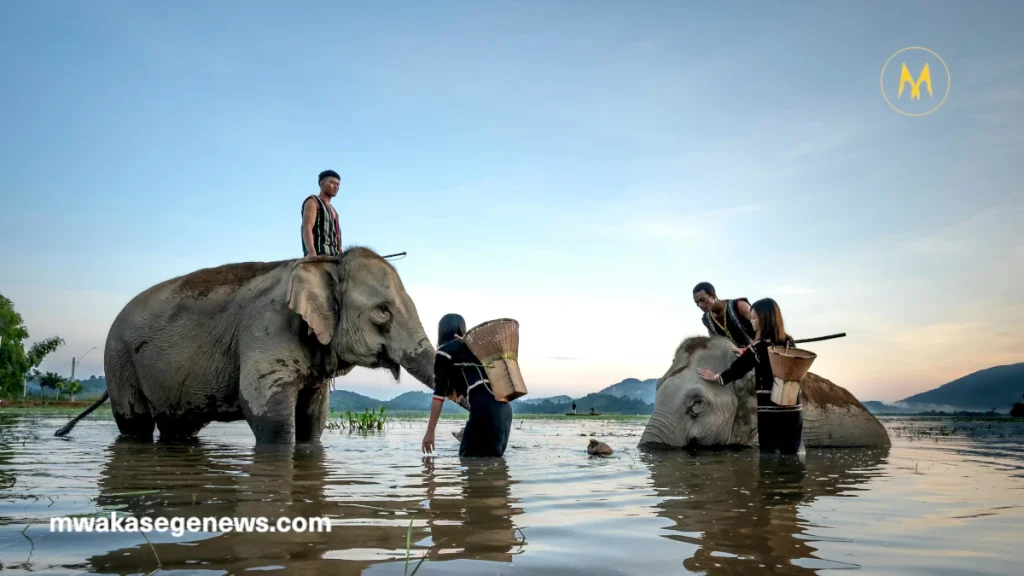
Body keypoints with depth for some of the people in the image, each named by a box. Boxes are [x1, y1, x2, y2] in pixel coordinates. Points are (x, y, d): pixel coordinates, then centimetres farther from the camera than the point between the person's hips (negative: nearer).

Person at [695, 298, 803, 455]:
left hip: (769, 410, -5)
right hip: (793, 409, 5)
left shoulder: (760, 346, -11)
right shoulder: (789, 342, 5)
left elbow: (738, 369, -4)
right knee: (792, 454, 11)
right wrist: (747, 355, 28)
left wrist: (716, 377, 12)